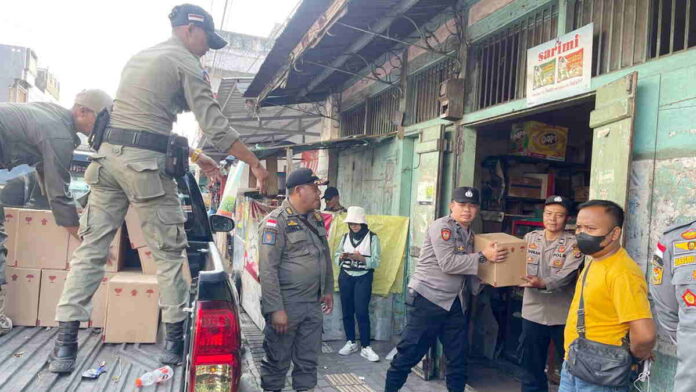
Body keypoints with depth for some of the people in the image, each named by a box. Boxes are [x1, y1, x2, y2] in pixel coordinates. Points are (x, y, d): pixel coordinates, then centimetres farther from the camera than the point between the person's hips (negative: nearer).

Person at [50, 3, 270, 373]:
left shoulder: (138, 57, 25)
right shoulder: (186, 63, 0)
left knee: (90, 249, 6)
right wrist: (255, 163, 0)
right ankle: (174, 340, 9)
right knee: (169, 252, 3)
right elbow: (216, 127, -8)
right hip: (144, 163, -7)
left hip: (108, 155, 7)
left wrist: (195, 156, 26)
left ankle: (65, 345, 4)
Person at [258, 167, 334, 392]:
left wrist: (328, 290, 17)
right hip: (286, 305, -6)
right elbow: (267, 269, -18)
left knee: (309, 359, 15)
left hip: (313, 304, 7)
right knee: (277, 359, 8)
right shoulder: (276, 221, -13)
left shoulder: (316, 219, 10)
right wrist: (275, 308, -20)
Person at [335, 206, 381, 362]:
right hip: (345, 277, 4)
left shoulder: (372, 238, -4)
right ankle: (350, 342, 22)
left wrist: (361, 258, -23)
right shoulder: (345, 237, 9)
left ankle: (365, 347, 0)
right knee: (347, 311, 7)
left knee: (362, 312, -8)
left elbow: (376, 262, -9)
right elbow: (337, 257, 7)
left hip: (363, 278, -4)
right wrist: (342, 257, -15)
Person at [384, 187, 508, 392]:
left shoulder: (470, 234, 13)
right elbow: (448, 263, -21)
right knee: (409, 352, -1)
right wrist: (483, 256, -20)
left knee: (459, 356, 11)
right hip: (429, 298, -7)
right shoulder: (441, 227, -11)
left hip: (456, 303, 8)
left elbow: (467, 268, 17)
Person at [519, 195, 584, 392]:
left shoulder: (573, 244, -7)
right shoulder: (530, 238, 5)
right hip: (533, 313, 3)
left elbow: (567, 276, -20)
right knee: (532, 366, 16)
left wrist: (543, 283, -36)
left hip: (562, 315, -3)